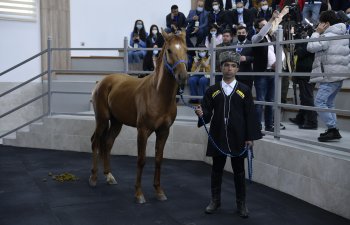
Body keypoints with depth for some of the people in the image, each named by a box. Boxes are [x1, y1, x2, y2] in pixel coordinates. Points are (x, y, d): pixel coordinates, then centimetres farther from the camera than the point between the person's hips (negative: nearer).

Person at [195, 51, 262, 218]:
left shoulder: (244, 90, 2)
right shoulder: (212, 90, 4)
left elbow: (250, 116, -1)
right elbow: (207, 114, 0)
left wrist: (250, 137, -5)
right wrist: (201, 113, -24)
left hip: (238, 138, -1)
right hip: (217, 137, 1)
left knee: (239, 171, 8)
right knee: (217, 170, 12)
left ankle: (241, 203, 21)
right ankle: (215, 200, 26)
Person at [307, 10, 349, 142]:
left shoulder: (328, 36, -13)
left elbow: (311, 47, -15)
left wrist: (317, 33, -2)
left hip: (330, 75, -10)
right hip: (339, 74, 10)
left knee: (319, 101, -11)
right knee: (328, 103, 14)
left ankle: (332, 129, -13)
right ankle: (332, 130, 13)